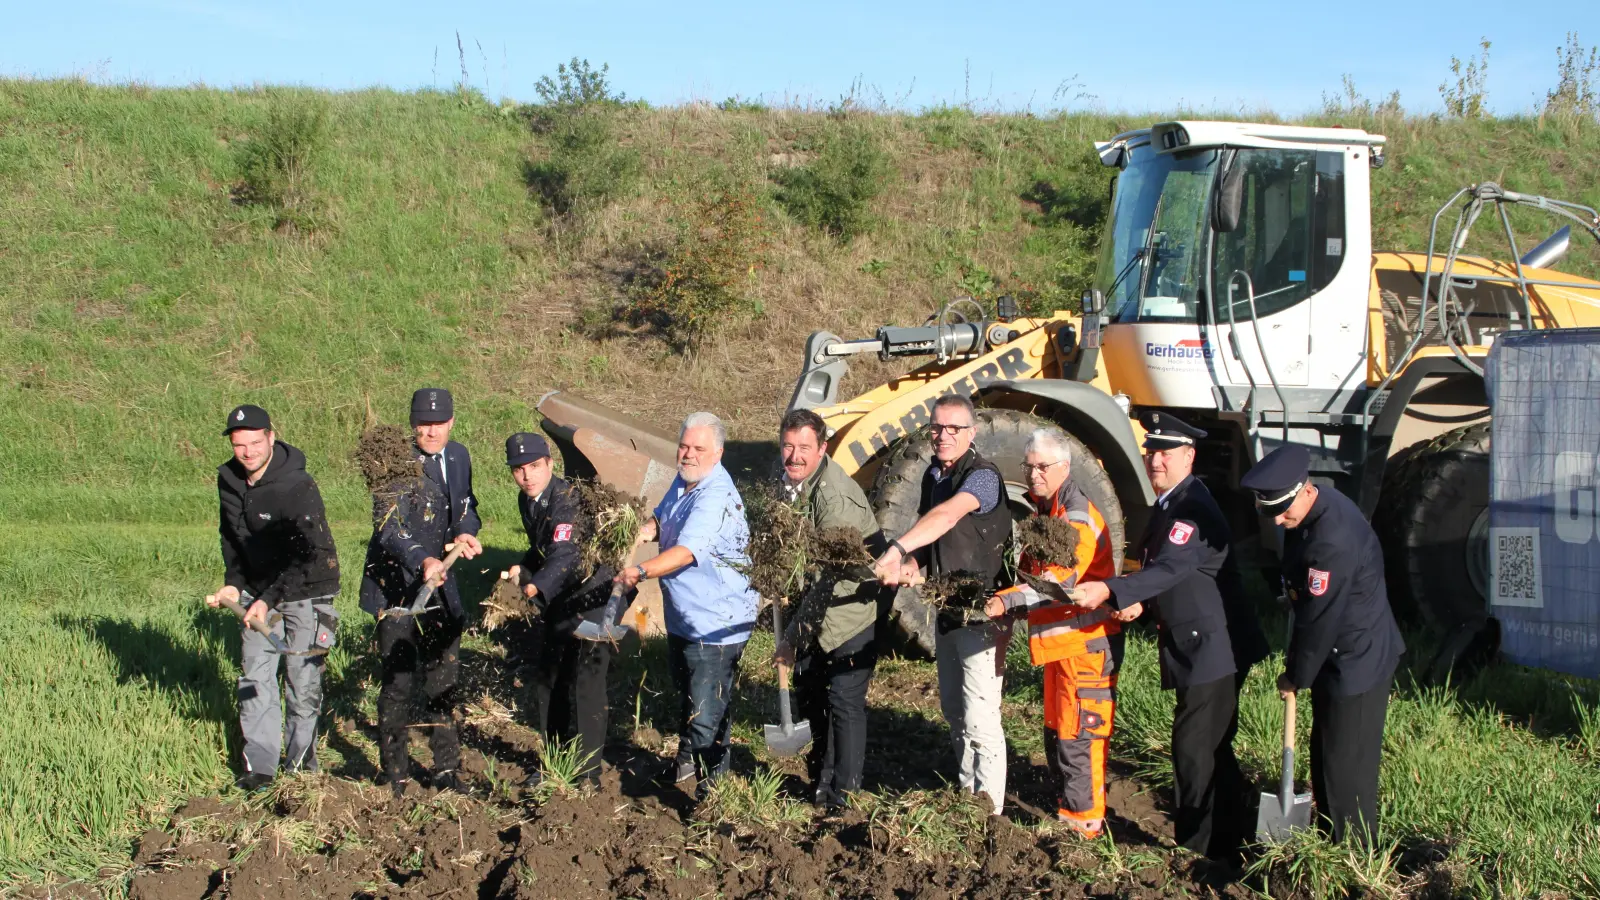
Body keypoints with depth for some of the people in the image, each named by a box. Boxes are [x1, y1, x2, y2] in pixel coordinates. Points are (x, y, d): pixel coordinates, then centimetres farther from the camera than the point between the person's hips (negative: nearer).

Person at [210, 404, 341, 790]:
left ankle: (300, 757, 18)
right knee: (255, 677, 0)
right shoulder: (229, 481, -2)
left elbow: (307, 556, -27)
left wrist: (270, 599, -34)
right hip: (258, 591, 6)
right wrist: (233, 583, -1)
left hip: (305, 590, -5)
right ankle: (260, 764, 4)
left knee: (303, 678, 1)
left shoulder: (298, 486, -23)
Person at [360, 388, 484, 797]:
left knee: (444, 680, 12)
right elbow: (388, 528, -26)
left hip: (440, 587, 6)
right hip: (396, 589, -6)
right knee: (399, 683, -3)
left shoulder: (458, 457, 6)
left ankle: (447, 772, 23)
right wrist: (422, 560, -42)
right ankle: (396, 779, 8)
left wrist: (465, 532, -3)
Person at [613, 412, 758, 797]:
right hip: (682, 617, 10)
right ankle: (686, 763, 46)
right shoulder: (683, 481, 5)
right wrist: (643, 532, 0)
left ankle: (712, 783, 11)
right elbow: (660, 520, 23)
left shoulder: (716, 498, -26)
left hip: (715, 625, -10)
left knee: (707, 713, -6)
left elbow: (685, 552, -38)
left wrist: (642, 571, -51)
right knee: (686, 696, 27)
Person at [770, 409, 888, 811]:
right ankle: (819, 782, 35)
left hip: (850, 614, -9)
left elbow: (828, 577, -28)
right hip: (813, 612, 9)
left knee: (844, 703, -2)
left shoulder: (836, 498, -29)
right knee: (809, 695, 18)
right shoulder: (791, 483, -2)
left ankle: (842, 796, 11)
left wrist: (793, 635, -24)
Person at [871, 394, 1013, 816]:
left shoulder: (982, 475, -19)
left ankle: (988, 812, -4)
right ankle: (968, 793, 35)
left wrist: (897, 549, -50)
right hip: (948, 611, 9)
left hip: (983, 612, -9)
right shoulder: (933, 475, 9)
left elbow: (947, 516, -37)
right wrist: (911, 564, -5)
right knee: (954, 711, 20)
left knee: (979, 720, -10)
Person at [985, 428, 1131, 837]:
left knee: (1078, 736, -6)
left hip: (1086, 641, -10)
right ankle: (1070, 809, 27)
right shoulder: (1041, 512, 16)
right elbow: (1036, 574, 23)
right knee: (1056, 733, 16)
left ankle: (1084, 823, 1)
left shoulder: (1079, 519, -16)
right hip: (1057, 641, 10)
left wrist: (1006, 601, -36)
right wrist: (1010, 604, 6)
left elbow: (1058, 580, -28)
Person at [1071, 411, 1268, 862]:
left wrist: (1110, 590, -44)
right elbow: (1159, 569, 19)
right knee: (1212, 749, 20)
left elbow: (1171, 568, -34)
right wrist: (1138, 600, 0)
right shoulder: (1166, 506, 12)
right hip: (1194, 648, 11)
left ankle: (1199, 850, 2)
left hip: (1213, 648, -11)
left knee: (1196, 749, -7)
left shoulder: (1195, 509, -20)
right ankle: (1231, 839, 33)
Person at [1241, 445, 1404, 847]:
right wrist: (1297, 665, 13)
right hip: (1340, 658, 10)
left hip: (1356, 663, -10)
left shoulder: (1333, 539, -31)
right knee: (1325, 757, 18)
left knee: (1347, 768, 0)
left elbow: (1320, 619, -23)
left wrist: (1296, 675, -9)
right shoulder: (1316, 509, 1)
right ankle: (1331, 842, 31)